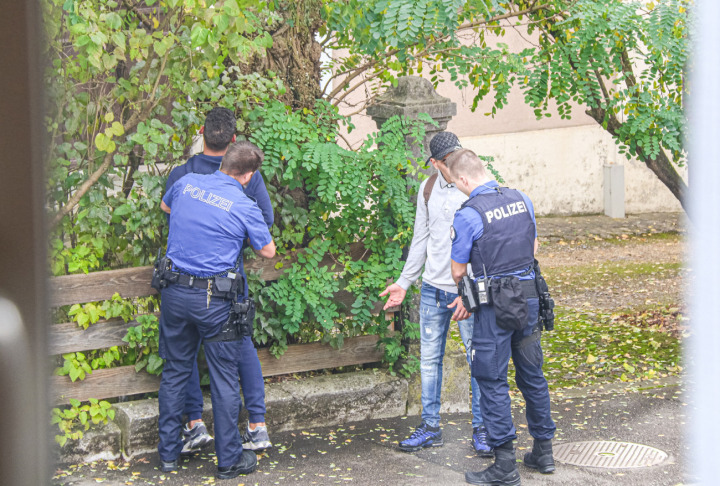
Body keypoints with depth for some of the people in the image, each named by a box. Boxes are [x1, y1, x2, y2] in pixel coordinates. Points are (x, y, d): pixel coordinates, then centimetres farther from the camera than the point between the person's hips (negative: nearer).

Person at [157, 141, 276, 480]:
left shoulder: (186, 183, 1)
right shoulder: (243, 206, -11)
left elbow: (165, 206, 25)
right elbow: (268, 251, 2)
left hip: (175, 292, 5)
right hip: (216, 299, -4)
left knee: (175, 371, 16)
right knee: (224, 378, 6)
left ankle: (168, 453, 23)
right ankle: (229, 460, 14)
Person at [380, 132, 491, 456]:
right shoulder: (428, 189, 5)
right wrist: (404, 282, 14)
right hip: (433, 288, 5)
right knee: (430, 358, 10)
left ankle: (480, 430, 14)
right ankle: (430, 428, 22)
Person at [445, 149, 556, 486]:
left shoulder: (468, 215, -14)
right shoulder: (522, 200, 5)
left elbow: (458, 272, -5)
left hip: (495, 306, -6)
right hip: (528, 297, 6)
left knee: (492, 381, 1)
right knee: (532, 374, 17)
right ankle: (543, 451, 26)